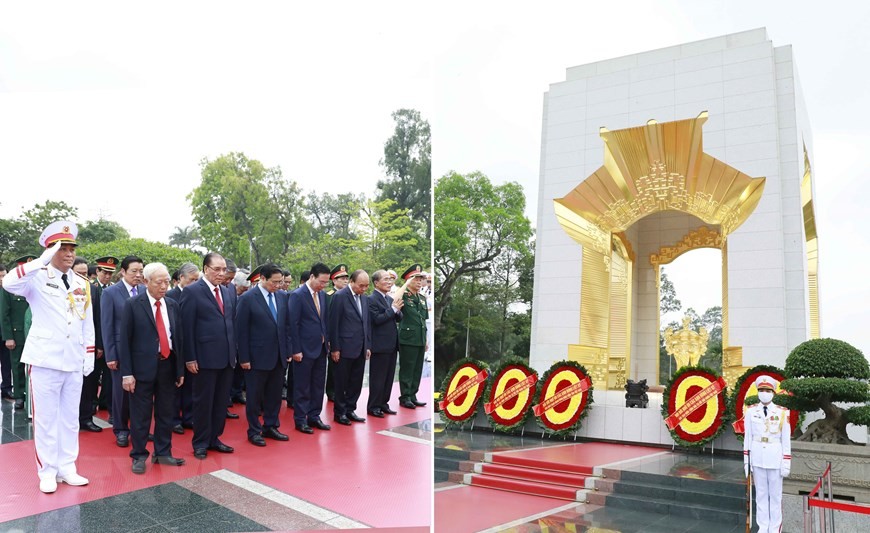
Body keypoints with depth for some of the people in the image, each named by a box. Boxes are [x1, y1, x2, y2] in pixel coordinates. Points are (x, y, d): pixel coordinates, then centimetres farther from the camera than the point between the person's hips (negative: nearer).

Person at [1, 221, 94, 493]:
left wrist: (90, 354, 9)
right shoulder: (38, 277, -5)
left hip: (74, 362, 5)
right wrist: (43, 261, -31)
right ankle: (47, 472, 16)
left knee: (70, 418, 12)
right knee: (46, 418, 4)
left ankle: (67, 468, 22)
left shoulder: (82, 283, 10)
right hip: (45, 360, -4)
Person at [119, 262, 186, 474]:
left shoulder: (173, 306, 8)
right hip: (143, 366, -4)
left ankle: (163, 453, 25)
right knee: (140, 415, 4)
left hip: (168, 365, 4)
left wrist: (180, 369, 8)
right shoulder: (133, 305, -5)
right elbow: (124, 340, -6)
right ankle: (139, 456, 18)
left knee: (165, 413, 12)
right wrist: (127, 373, -11)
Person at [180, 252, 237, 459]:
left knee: (221, 401, 13)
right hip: (205, 357, -6)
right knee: (203, 401, 6)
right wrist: (190, 358, -12)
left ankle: (214, 438, 26)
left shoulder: (229, 292, 11)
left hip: (227, 357, 6)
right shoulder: (192, 292, -7)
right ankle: (200, 442, 19)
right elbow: (187, 327, -9)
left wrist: (235, 352, 9)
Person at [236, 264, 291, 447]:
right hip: (257, 356, -5)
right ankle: (254, 431, 21)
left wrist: (288, 350, 7)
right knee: (254, 396, 8)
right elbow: (241, 330, -9)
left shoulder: (282, 296, 4)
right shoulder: (247, 298, -10)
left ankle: (270, 427, 28)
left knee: (274, 395, 13)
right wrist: (244, 358, -11)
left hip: (279, 356, 5)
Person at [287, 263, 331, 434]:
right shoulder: (297, 295, -12)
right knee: (302, 387, 4)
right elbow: (293, 324, -14)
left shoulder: (322, 295, 9)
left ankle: (314, 417, 23)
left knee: (318, 385, 12)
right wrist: (296, 350, -16)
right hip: (305, 349, -7)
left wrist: (327, 341, 9)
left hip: (321, 348, 7)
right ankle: (300, 420, 15)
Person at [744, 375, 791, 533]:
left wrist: (786, 463, -6)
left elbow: (786, 439, -5)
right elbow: (748, 437, 2)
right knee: (761, 493, 10)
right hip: (757, 456, 2)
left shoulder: (782, 412, -8)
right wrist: (746, 459, 1)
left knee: (776, 494, 7)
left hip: (775, 456, -2)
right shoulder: (751, 411, -2)